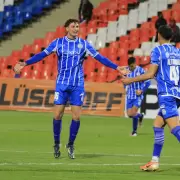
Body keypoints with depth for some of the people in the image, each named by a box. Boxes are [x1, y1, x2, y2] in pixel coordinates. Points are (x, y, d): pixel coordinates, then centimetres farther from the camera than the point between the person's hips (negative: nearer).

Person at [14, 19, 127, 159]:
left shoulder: (84, 44, 1)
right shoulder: (58, 42, 0)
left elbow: (99, 57, 1)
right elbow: (42, 55, -4)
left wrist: (116, 67, -6)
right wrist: (25, 64, -15)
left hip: (77, 85, 1)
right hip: (62, 84, -1)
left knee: (76, 116, -4)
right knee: (57, 115, -5)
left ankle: (71, 145, 13)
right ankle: (57, 144, 14)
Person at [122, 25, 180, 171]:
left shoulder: (158, 51, -4)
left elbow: (150, 74, -9)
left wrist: (130, 80, 0)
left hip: (166, 95, -8)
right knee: (157, 126, 16)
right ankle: (155, 161, 17)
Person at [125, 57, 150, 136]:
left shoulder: (140, 70, -13)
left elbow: (147, 82, -5)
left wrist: (141, 91, -15)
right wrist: (126, 89, 6)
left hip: (138, 96, -5)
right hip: (129, 96, 5)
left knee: (133, 113, -14)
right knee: (129, 114, 2)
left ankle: (134, 131, 6)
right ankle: (140, 116, 36)